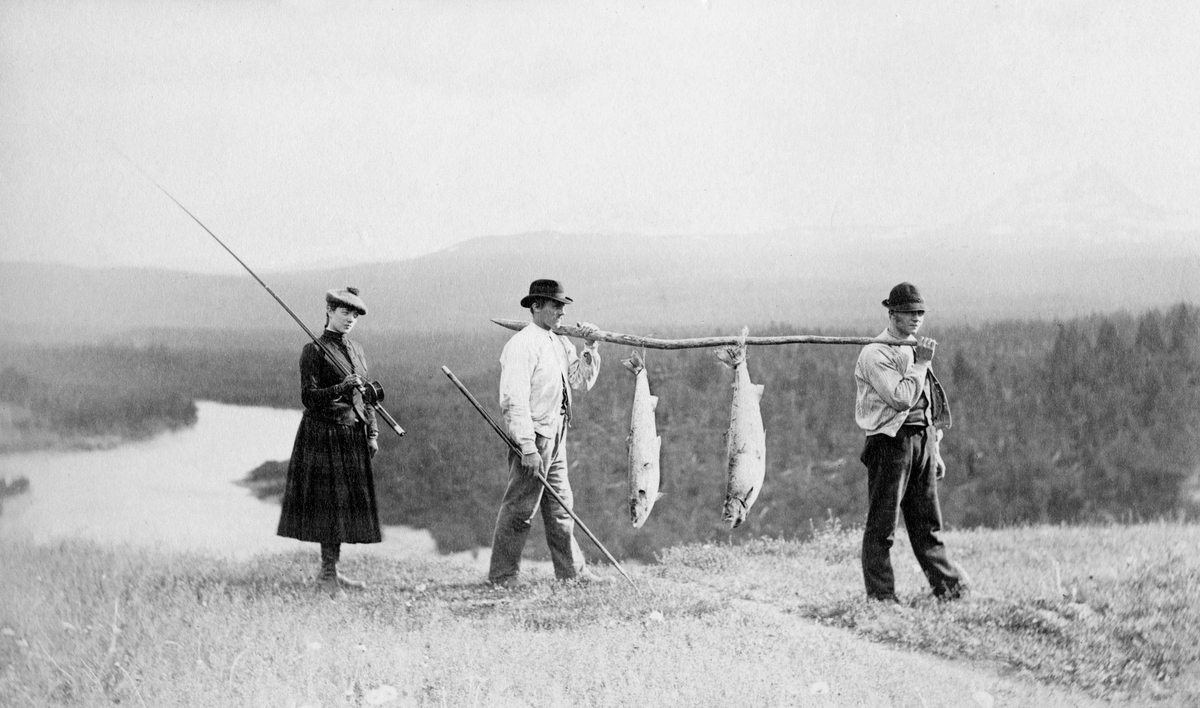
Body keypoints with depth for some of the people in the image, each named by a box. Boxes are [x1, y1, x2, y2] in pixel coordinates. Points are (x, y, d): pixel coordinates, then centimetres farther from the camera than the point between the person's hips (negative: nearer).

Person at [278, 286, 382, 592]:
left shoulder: (355, 350, 15)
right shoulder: (314, 351, -7)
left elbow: (366, 396, 18)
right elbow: (309, 398, -13)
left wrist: (372, 434, 10)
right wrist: (342, 388, -26)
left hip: (354, 436, 7)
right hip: (324, 433, -7)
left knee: (346, 502, 7)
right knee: (328, 501, -7)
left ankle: (332, 570, 14)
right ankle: (327, 572, -2)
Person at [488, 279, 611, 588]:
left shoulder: (560, 343, 13)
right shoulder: (522, 345, -14)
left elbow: (581, 381, 17)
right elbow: (515, 399, -20)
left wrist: (590, 348, 3)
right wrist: (527, 446, -25)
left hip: (556, 435, 9)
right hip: (533, 435, -9)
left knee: (560, 508, 14)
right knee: (519, 508, -4)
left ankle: (572, 571, 20)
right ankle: (503, 574, 3)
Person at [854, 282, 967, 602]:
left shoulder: (916, 349, 17)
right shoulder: (875, 353, -9)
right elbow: (901, 398, -20)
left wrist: (934, 450, 20)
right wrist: (921, 364, -13)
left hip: (922, 440, 7)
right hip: (891, 441, -7)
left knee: (927, 522, 10)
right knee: (882, 524, -4)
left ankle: (950, 586, 11)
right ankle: (881, 595, -1)